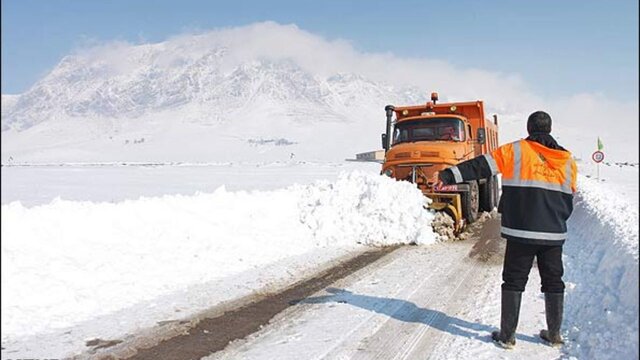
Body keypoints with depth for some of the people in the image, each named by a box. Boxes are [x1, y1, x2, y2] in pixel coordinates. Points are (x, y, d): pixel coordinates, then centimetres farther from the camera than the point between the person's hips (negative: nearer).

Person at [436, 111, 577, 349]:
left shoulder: (515, 151, -3)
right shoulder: (567, 159, 10)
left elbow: (481, 166, -10)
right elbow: (569, 198, 15)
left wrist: (450, 175, -9)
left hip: (521, 232, -3)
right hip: (554, 233, 4)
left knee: (514, 281, 4)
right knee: (553, 282, 15)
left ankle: (507, 335, 7)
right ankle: (554, 334, 23)